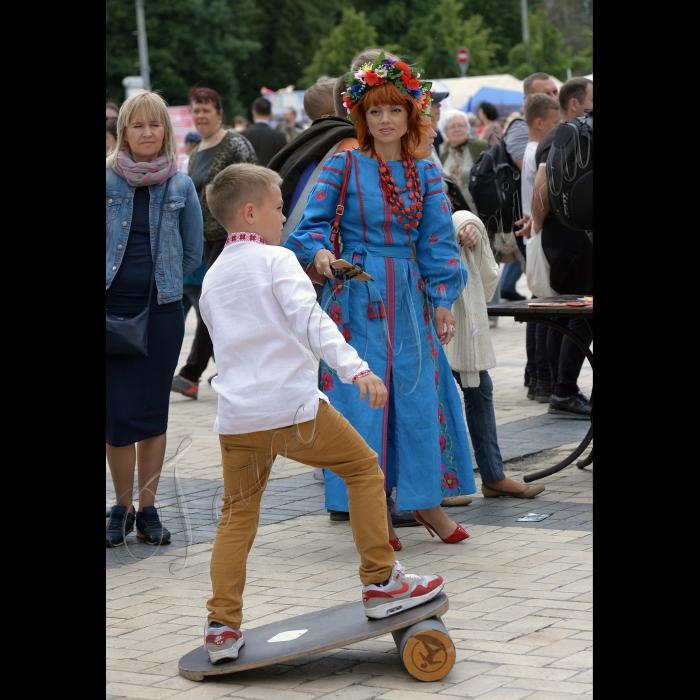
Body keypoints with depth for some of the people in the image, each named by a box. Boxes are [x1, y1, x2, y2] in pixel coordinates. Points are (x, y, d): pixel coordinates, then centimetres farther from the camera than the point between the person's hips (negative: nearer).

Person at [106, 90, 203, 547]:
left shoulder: (181, 185, 4)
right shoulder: (108, 179, 2)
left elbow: (194, 252, 10)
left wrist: (172, 291, 8)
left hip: (162, 311, 1)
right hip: (113, 309, -1)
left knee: (152, 413, 5)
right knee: (117, 412, -2)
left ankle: (148, 510, 14)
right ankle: (122, 509, 10)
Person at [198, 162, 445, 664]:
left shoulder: (212, 279, 19)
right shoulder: (276, 260, -2)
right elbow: (310, 321, -16)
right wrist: (355, 369, -24)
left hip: (236, 418, 6)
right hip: (292, 406, -6)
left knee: (238, 514, 13)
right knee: (363, 467, 10)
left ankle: (222, 627, 7)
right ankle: (381, 583, 10)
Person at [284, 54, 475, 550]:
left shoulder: (424, 171, 7)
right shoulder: (344, 165, -2)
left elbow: (436, 240, 7)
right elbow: (312, 223, -1)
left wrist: (443, 299, 2)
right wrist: (319, 252, -22)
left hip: (408, 297, 3)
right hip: (356, 294, -3)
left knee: (419, 393, 3)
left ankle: (425, 499, 17)